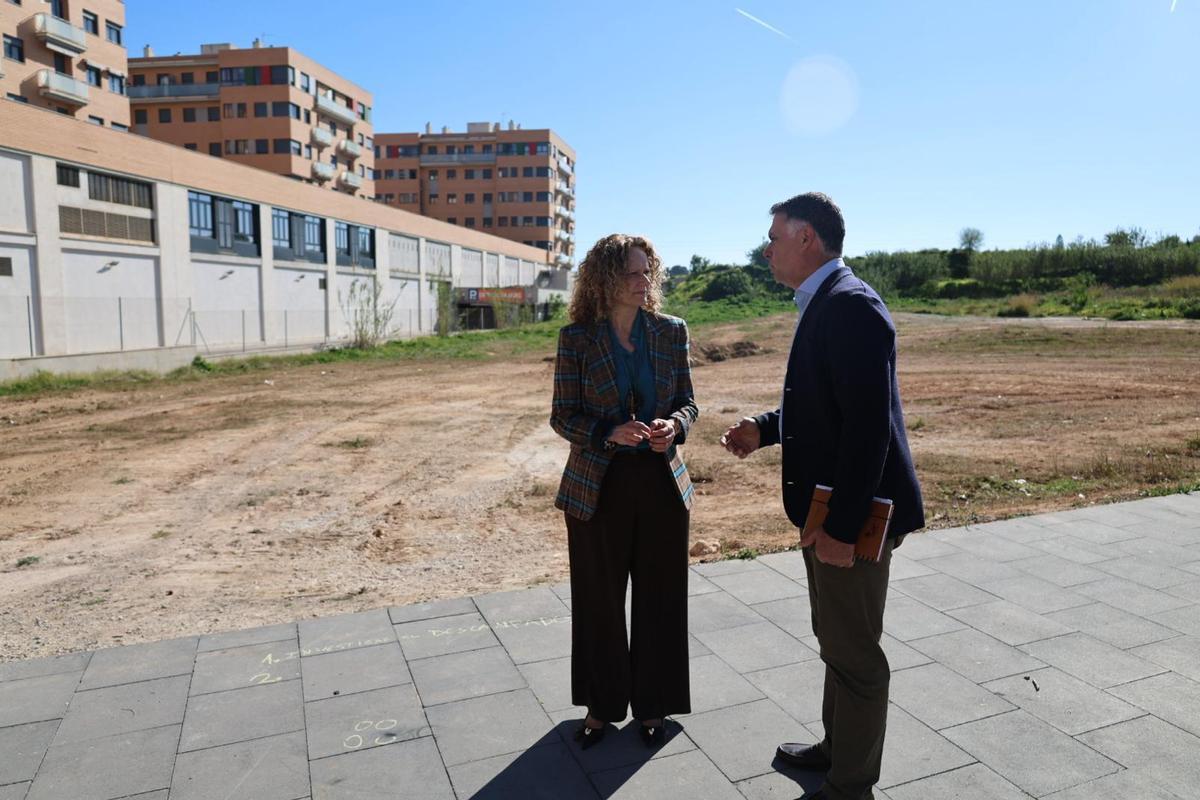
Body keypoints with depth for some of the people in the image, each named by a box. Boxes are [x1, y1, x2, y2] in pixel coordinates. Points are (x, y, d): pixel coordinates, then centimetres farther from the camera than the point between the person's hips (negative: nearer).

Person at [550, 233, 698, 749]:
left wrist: (675, 424, -16)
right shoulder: (577, 338, -6)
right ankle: (601, 705, 32)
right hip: (597, 485, -2)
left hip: (662, 481, 2)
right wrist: (610, 432, -23)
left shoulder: (671, 332, 1)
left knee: (660, 598, 11)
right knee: (599, 601, 11)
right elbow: (562, 416, -4)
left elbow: (688, 402, 7)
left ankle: (651, 703, 32)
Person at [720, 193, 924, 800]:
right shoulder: (823, 303, 11)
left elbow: (868, 424, -26)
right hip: (825, 508, 10)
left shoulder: (851, 305, -21)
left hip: (852, 516, -10)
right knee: (835, 639, 24)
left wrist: (843, 526, -24)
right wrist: (763, 429, 4)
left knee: (853, 652, 7)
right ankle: (837, 746, 44)